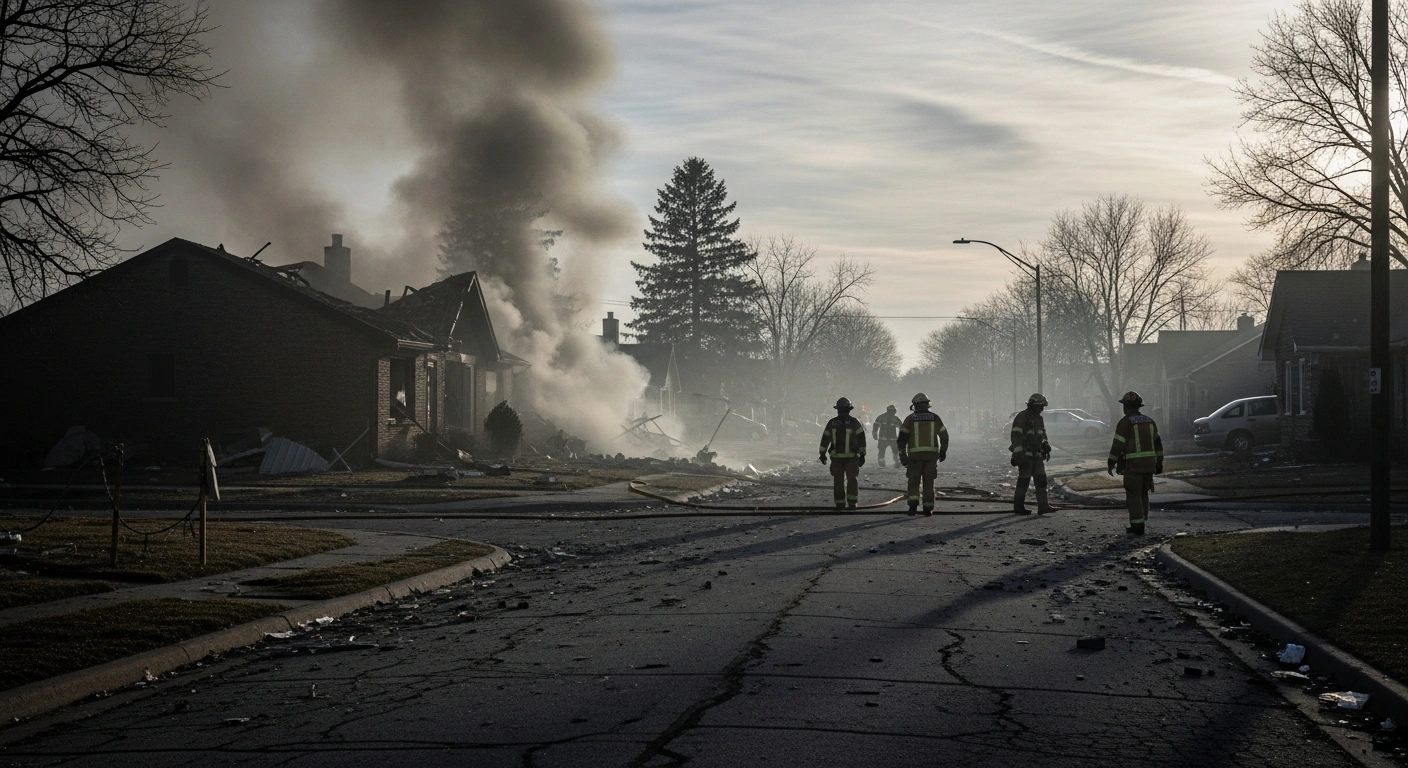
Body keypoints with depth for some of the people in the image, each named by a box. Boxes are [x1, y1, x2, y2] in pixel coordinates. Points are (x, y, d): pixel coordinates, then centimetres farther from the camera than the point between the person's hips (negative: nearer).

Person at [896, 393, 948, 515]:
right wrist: (943, 451, 22)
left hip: (915, 455, -2)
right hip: (931, 454, 2)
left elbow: (902, 438, -4)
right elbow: (944, 435, 10)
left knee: (914, 482, 5)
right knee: (929, 482, 10)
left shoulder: (910, 418, 1)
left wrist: (902, 456, 1)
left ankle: (913, 504, -14)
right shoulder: (934, 417, 7)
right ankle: (928, 508, 7)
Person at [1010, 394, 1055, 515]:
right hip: (1025, 455, -8)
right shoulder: (1022, 417, -11)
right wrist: (1018, 453, -24)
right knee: (1024, 481, -3)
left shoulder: (1039, 419, 15)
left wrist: (1046, 449, 21)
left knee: (1041, 480, 0)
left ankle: (1043, 506, -2)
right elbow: (1015, 436, -18)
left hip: (1037, 455, 8)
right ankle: (1018, 506, 6)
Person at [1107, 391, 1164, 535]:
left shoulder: (1125, 422, -9)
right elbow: (1158, 442, 16)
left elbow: (1117, 445, -13)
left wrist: (1111, 463, -5)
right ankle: (1140, 523, 19)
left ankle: (1137, 525, -9)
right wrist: (1159, 462, 22)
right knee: (1143, 493, 16)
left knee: (1134, 495, -3)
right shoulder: (1149, 421, 12)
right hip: (1149, 463, 6)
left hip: (1133, 464, -6)